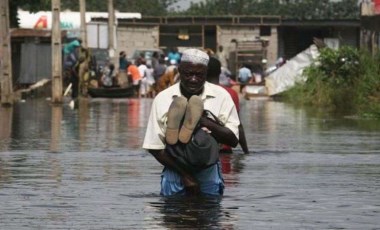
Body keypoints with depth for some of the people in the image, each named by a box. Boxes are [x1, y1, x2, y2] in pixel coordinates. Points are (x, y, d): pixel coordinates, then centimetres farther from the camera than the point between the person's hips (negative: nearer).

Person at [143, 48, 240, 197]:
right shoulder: (162, 99, -3)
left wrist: (205, 122, -22)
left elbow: (233, 139, -6)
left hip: (209, 173, 0)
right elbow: (154, 148, -3)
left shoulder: (221, 96, -2)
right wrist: (185, 175, -12)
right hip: (175, 171, 0)